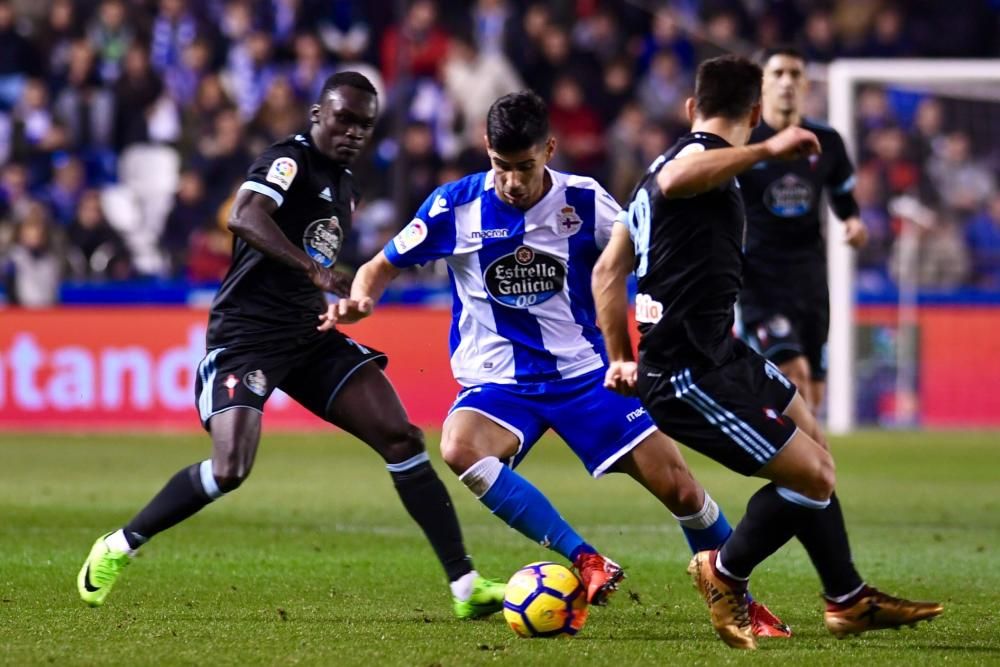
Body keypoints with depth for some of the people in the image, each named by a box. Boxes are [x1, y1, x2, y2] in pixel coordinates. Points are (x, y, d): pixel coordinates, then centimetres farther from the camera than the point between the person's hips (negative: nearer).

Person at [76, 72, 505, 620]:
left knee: (401, 439, -6)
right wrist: (316, 271, -39)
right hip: (246, 335, -8)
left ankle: (465, 584, -5)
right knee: (229, 470, -22)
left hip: (310, 337, 8)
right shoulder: (289, 161, -11)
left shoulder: (341, 184, 16)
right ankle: (118, 548, 2)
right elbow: (245, 218, -32)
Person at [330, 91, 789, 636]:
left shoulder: (585, 203, -8)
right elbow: (382, 267, 2)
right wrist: (360, 299, -20)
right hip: (498, 382, -1)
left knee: (680, 489, -8)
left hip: (583, 372, 1)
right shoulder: (457, 205, -8)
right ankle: (586, 562, -32)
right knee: (459, 448, -35)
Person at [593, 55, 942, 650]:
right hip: (688, 375, -11)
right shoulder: (704, 155, -14)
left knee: (814, 448, 20)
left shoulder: (672, 161, 17)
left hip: (718, 353, 11)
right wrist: (768, 151, -44)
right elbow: (673, 181, -42)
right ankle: (725, 576, 12)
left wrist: (623, 358, 24)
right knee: (811, 477, -10)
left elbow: (608, 270, 23)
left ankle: (849, 600, 30)